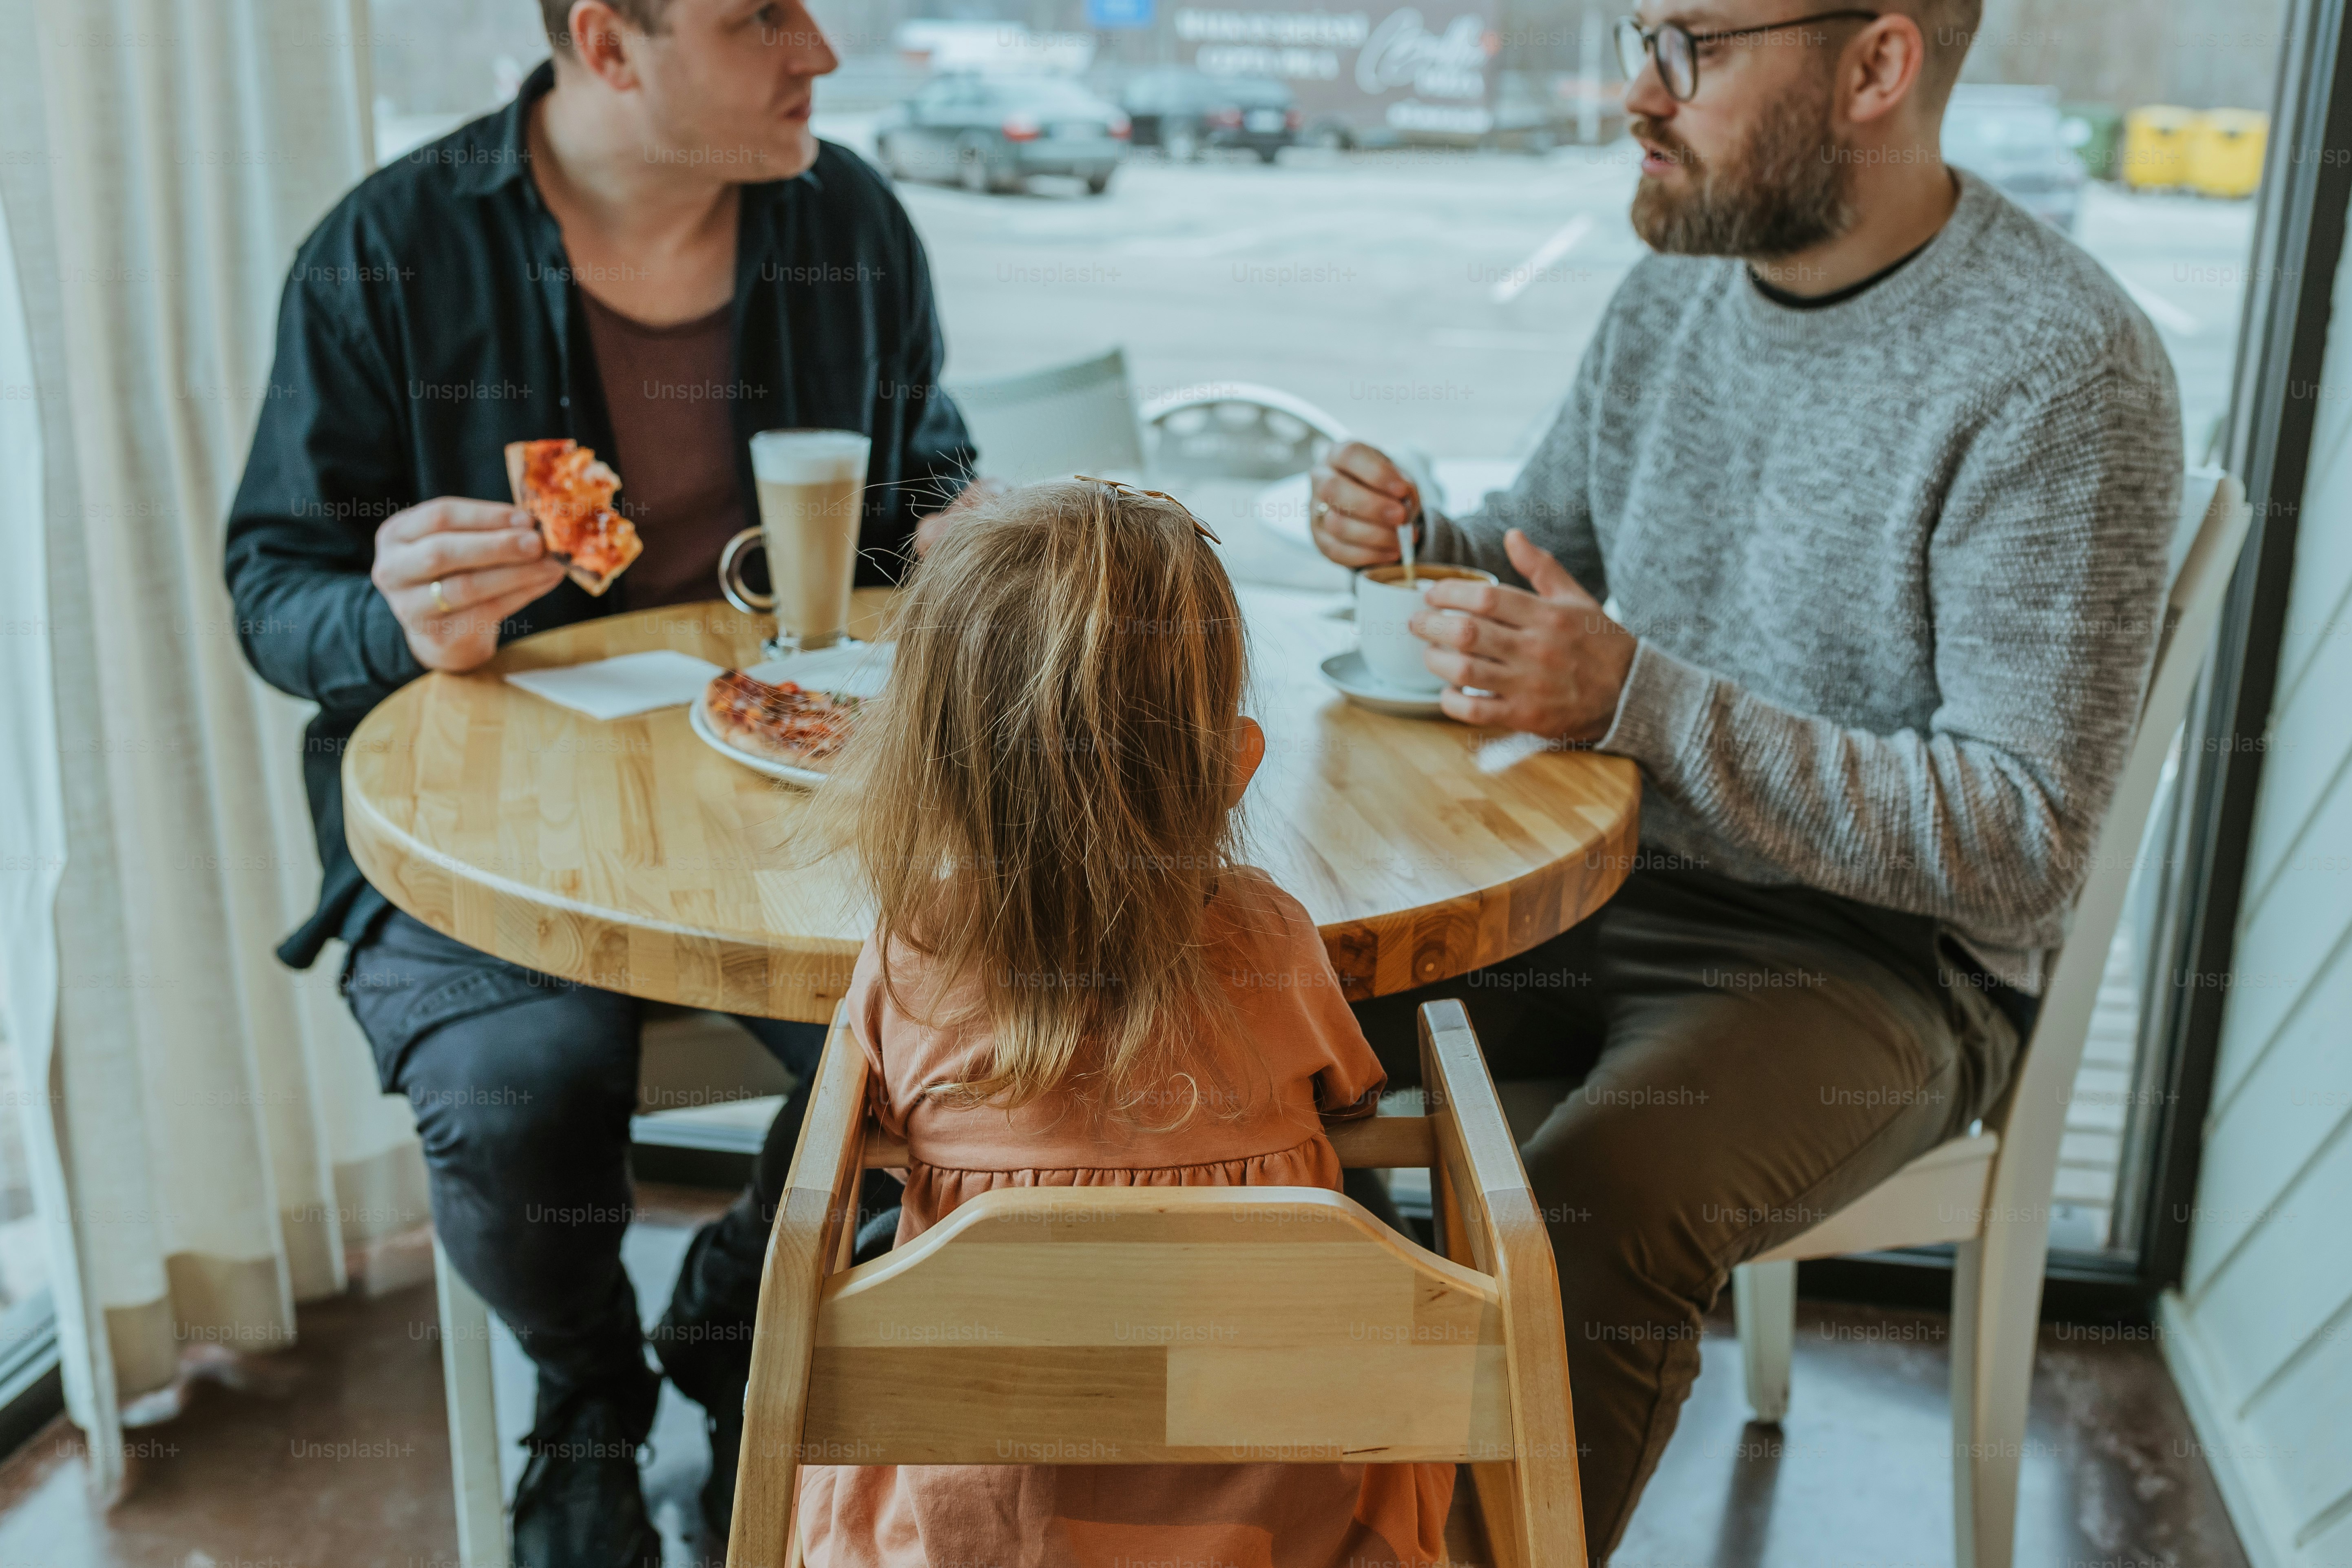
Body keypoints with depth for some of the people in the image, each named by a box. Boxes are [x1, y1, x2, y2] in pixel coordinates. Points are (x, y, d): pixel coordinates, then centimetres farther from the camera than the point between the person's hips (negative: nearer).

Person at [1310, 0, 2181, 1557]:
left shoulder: (2064, 368, -17)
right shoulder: (1673, 292, 5)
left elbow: (2023, 844, -21)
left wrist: (1637, 697, -28)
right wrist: (1419, 541, -6)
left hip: (1877, 954, -6)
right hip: (1604, 888, 7)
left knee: (1592, 1214, -32)